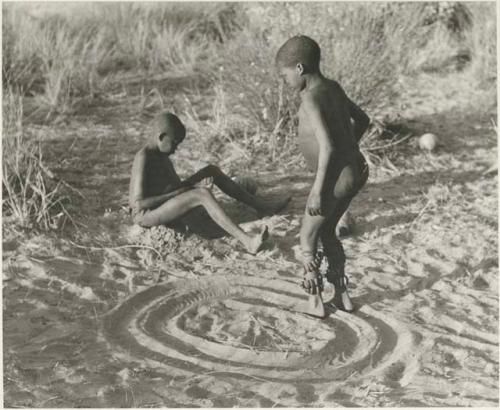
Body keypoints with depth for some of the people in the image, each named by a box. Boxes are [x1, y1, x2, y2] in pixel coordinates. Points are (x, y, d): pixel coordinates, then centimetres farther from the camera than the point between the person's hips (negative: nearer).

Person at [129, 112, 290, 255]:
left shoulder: (162, 155, 8)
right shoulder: (143, 158, -22)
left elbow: (176, 185, 10)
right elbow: (139, 202, -26)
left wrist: (191, 184, -12)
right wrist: (178, 192, -23)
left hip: (166, 206, 10)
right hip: (146, 216, -10)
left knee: (212, 170, 4)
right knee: (203, 194, -33)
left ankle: (261, 205, 6)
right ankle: (247, 242, -43)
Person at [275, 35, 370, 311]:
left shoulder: (311, 98, -19)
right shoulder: (333, 88, 9)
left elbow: (327, 146, -26)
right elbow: (362, 120, 22)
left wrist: (318, 189, -23)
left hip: (335, 178, -9)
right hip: (354, 172, 9)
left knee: (307, 239, 7)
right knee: (326, 232, 24)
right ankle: (342, 297, 31)